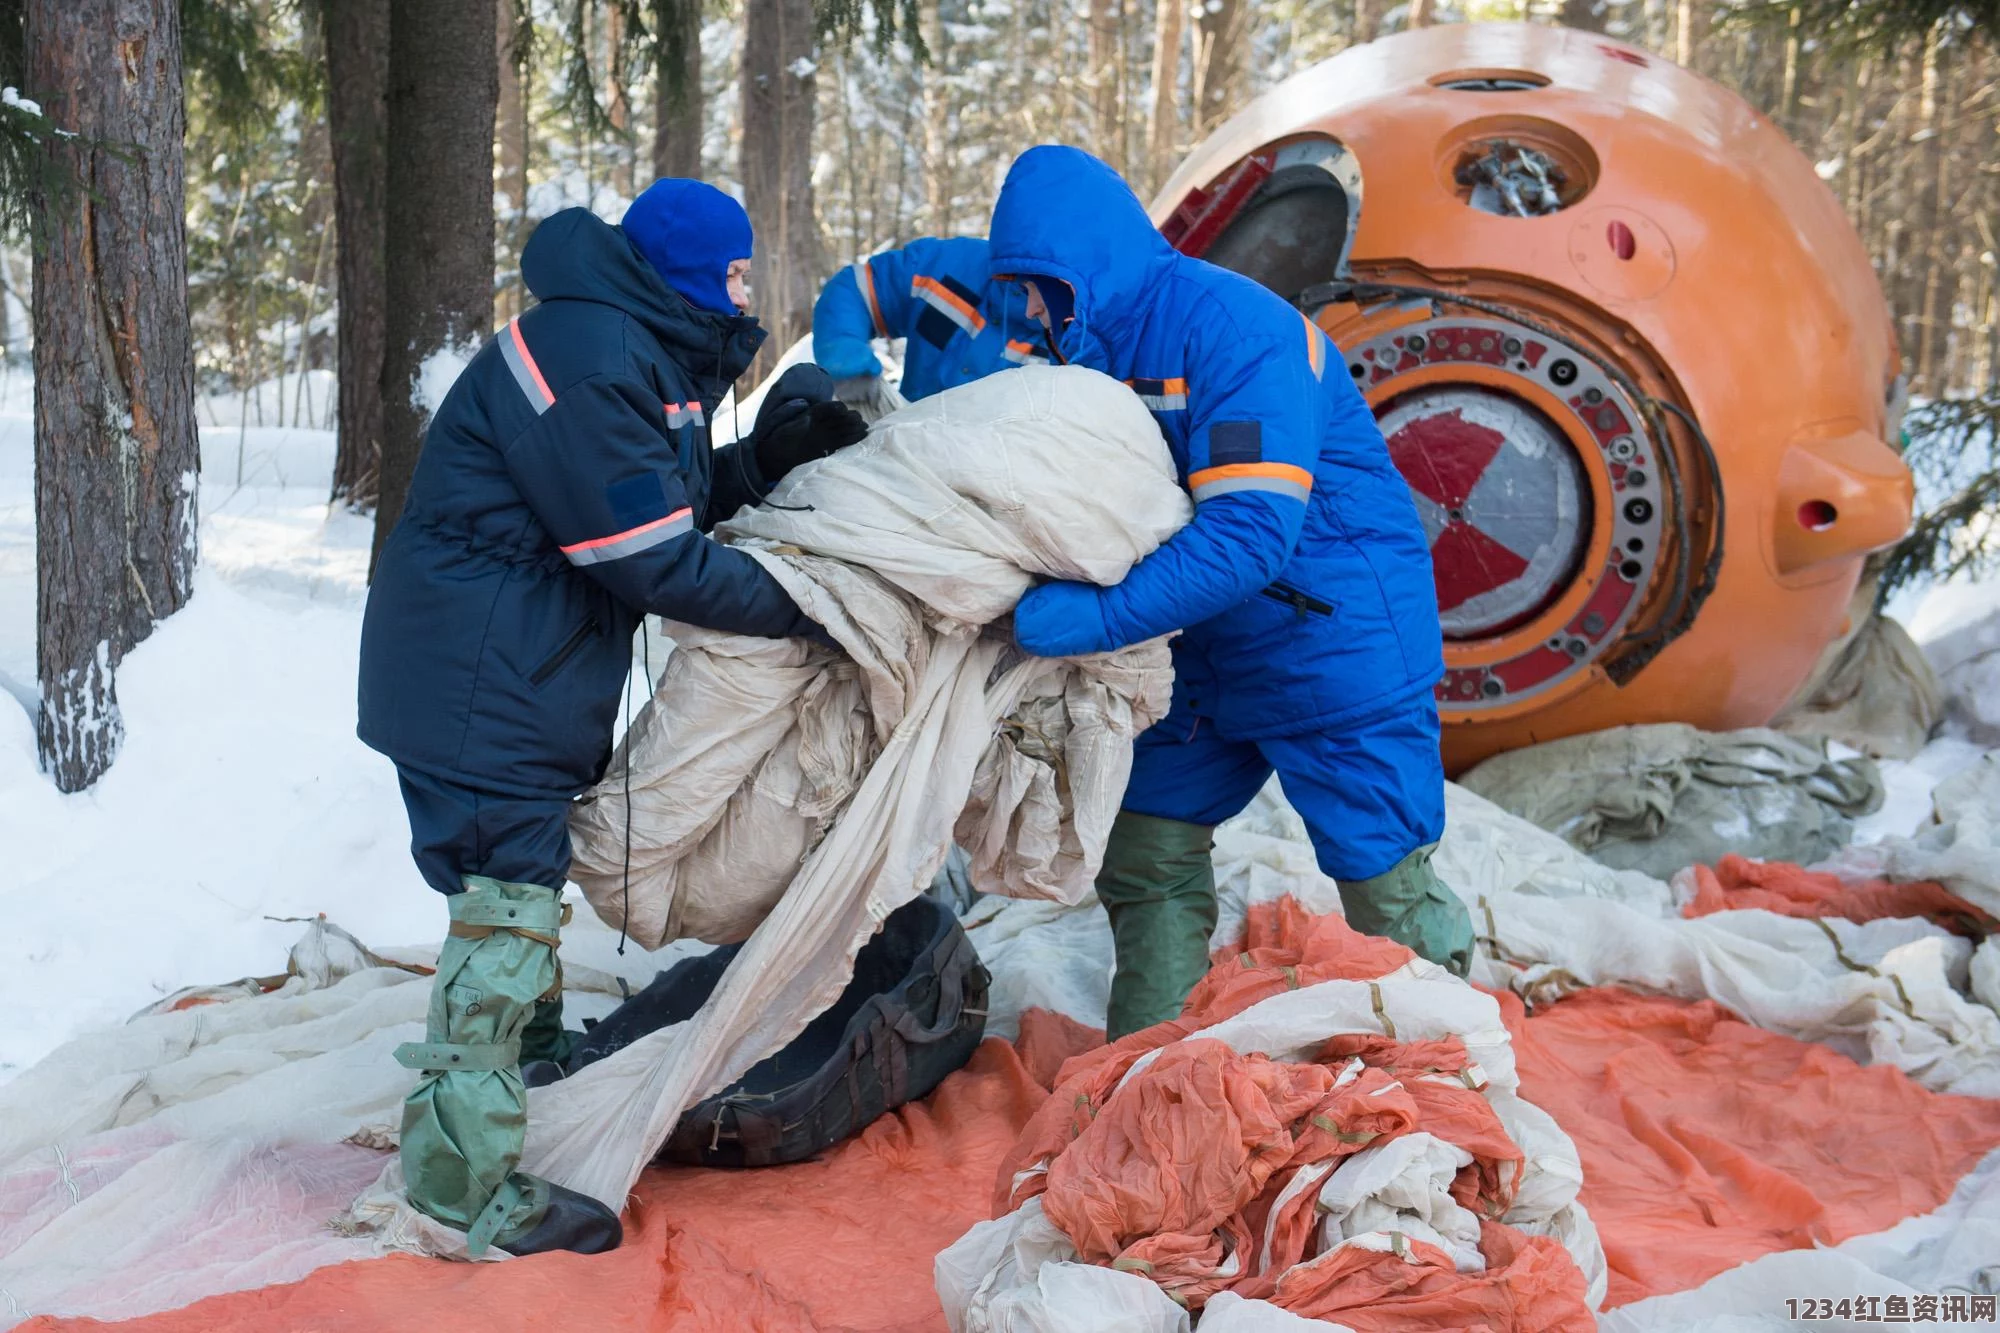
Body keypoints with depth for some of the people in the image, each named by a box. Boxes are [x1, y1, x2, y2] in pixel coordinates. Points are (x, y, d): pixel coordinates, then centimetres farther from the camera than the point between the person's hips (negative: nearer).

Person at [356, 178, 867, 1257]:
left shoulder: (642, 353, 11)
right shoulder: (588, 358, -23)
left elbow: (665, 503, 11)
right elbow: (651, 559, -24)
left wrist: (762, 460, -5)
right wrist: (803, 609, -17)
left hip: (526, 670, 11)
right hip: (479, 680, -11)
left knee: (530, 878, 24)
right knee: (509, 895, -8)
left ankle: (531, 1052, 44)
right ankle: (464, 1173, 0)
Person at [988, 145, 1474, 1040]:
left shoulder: (1237, 329, -24)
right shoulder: (1098, 338, 3)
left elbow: (1251, 533, -32)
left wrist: (1099, 618, -36)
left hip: (1342, 640, -8)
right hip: (1214, 655, 8)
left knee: (1385, 885, 0)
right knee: (1145, 852, 10)